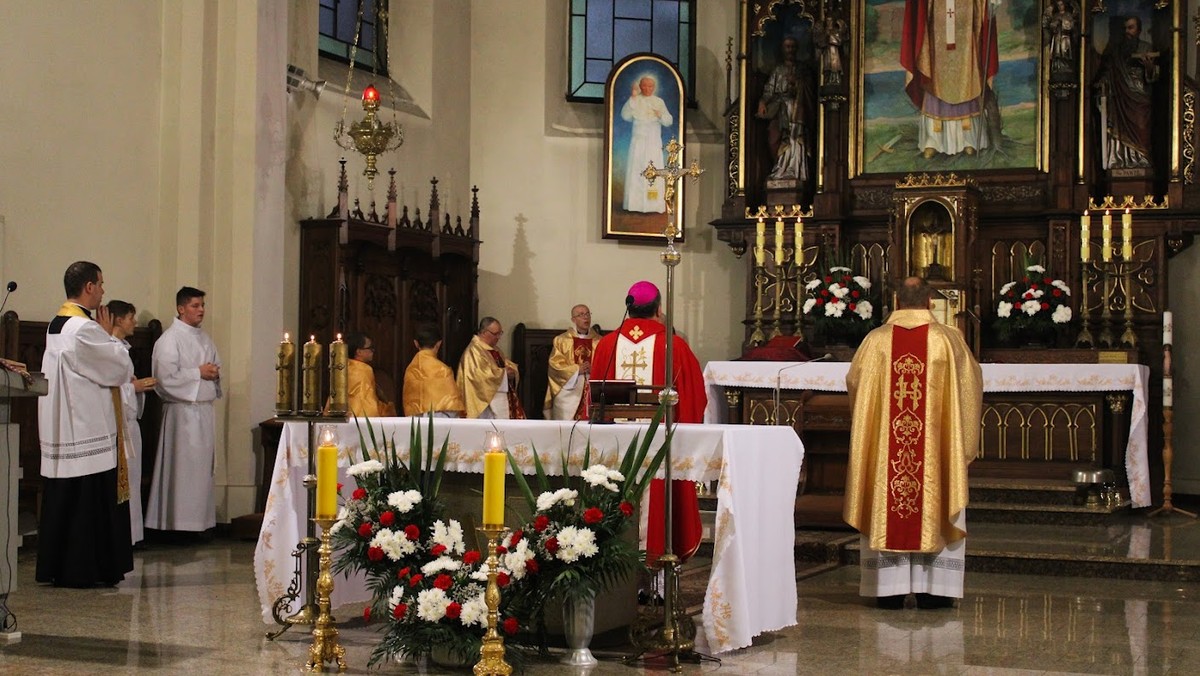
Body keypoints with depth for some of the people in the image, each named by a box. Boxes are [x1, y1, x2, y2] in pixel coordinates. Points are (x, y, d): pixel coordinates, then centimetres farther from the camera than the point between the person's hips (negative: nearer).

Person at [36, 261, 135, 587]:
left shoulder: (56, 325, 13)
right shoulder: (84, 328, -18)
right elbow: (122, 369, -12)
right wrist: (109, 336, 0)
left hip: (62, 430, 10)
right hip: (88, 434, -10)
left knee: (62, 500, 13)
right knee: (88, 504, -3)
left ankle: (55, 568, 18)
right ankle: (82, 570, 1)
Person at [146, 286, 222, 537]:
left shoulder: (204, 338, 16)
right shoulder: (169, 339, -9)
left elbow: (215, 366, 26)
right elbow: (166, 376, -17)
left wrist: (215, 373, 3)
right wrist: (199, 373, -13)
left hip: (205, 409, 8)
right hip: (182, 410, -8)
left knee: (204, 465, 9)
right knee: (183, 467, -6)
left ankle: (201, 521, 16)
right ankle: (180, 523, -2)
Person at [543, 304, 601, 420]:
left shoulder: (599, 341, 13)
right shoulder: (561, 340, 8)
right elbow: (555, 364, -2)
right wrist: (577, 369, -12)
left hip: (593, 392, 1)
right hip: (568, 392, -1)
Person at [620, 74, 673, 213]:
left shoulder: (659, 102, 10)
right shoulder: (635, 100, 5)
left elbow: (669, 121, 6)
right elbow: (625, 115, -8)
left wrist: (661, 115, -16)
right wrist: (632, 98, -15)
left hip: (654, 143, 1)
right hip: (638, 142, -1)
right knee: (636, 171, -4)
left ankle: (653, 205, -5)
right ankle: (634, 203, 1)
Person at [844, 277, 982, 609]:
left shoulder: (876, 340, -2)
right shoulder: (948, 340, -3)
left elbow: (853, 382, 8)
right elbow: (972, 384, 7)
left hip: (883, 444, 1)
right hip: (936, 445, -1)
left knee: (885, 511, 7)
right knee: (937, 508, 8)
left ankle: (889, 588, 7)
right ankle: (932, 589, 7)